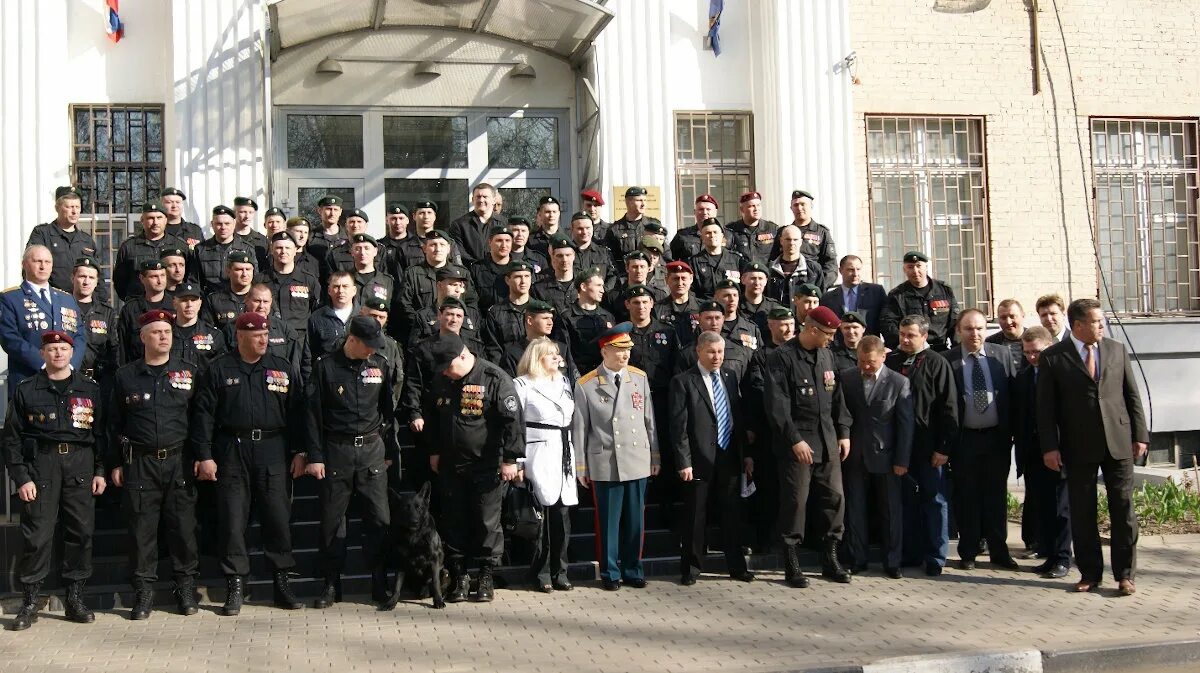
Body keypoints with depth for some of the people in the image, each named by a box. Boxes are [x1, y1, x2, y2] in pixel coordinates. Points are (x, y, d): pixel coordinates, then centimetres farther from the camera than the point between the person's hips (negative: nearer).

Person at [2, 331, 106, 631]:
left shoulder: (89, 389, 12)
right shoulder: (25, 391, 6)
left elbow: (101, 432, 12)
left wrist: (100, 471, 3)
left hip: (80, 465, 2)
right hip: (40, 463, -2)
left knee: (81, 532, 2)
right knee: (36, 535, -5)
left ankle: (75, 600, 12)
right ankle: (29, 603, 5)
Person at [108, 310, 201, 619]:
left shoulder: (190, 371, 6)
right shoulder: (125, 376, 8)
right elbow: (114, 423, 11)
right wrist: (115, 463, 7)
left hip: (179, 462, 0)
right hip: (139, 463, 1)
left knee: (183, 526, 1)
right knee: (142, 528, 2)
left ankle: (186, 588, 13)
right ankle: (144, 592, 11)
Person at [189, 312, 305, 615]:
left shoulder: (283, 369, 10)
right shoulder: (218, 370, 4)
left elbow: (297, 411, 9)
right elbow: (203, 413, 1)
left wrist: (299, 452, 3)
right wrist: (204, 455, -5)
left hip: (273, 451, 1)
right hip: (231, 452, -1)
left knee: (278, 516, 1)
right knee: (232, 519, 0)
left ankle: (282, 582, 11)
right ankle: (235, 585, 8)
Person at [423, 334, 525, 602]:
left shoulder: (495, 379, -13)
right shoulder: (441, 381, 5)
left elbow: (513, 420, -14)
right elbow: (430, 416, 20)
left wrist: (510, 459, -15)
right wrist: (434, 452, 17)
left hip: (487, 467, -5)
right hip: (450, 467, 5)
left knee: (488, 524, 1)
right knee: (454, 523, 8)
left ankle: (487, 577, 13)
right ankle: (458, 577, 18)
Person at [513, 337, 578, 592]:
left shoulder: (565, 382, 17)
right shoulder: (522, 385, 0)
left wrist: (573, 454, 13)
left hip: (565, 454, 5)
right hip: (539, 454, -5)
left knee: (562, 514, 4)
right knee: (541, 514, -6)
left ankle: (559, 571, 12)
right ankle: (541, 574, 4)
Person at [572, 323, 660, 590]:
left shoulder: (639, 377, 5)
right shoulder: (586, 385, -4)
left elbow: (649, 421, 9)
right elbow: (579, 430, -1)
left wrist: (655, 457, 11)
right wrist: (581, 468, 0)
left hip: (638, 462, 3)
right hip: (605, 465, -3)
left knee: (635, 520, 9)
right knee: (608, 521, 5)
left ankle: (633, 570, 24)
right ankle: (610, 573, 18)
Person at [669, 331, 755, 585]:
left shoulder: (731, 377, 11)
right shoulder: (683, 382, -6)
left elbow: (740, 418, 14)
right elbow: (678, 426, -9)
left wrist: (746, 453, 10)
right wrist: (684, 462, -14)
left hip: (730, 458, 5)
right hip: (700, 460, -5)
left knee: (733, 514, 10)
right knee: (695, 517, 4)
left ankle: (736, 566, 22)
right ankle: (690, 568, 16)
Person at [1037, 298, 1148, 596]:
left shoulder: (1117, 349, 7)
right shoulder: (1053, 357, -3)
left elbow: (1132, 395, 9)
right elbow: (1045, 406, -3)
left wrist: (1140, 435, 4)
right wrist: (1049, 447, -8)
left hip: (1118, 442, 2)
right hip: (1079, 447, -2)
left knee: (1123, 508, 3)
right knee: (1082, 512, 5)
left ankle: (1124, 574, 12)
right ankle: (1090, 572, 16)